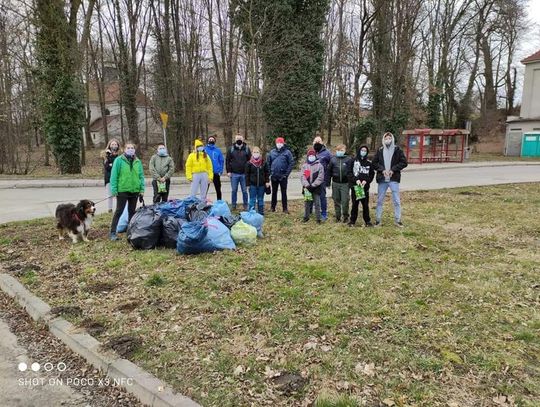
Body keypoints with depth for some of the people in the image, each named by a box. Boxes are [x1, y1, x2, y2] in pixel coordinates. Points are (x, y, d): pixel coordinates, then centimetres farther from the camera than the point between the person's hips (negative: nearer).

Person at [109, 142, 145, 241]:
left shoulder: (138, 162, 7)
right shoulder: (119, 160, -5)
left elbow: (141, 176, 8)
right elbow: (114, 175, -6)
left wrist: (142, 189, 2)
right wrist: (114, 189, -11)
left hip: (135, 191, 4)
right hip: (122, 190, -4)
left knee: (132, 211, 13)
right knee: (119, 211, -1)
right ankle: (113, 232, 4)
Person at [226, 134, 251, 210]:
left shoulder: (246, 149, 3)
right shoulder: (231, 149, 3)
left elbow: (250, 160, 4)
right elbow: (227, 161, 5)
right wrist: (228, 171, -1)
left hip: (244, 174, 0)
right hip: (234, 174, 0)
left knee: (244, 191, 6)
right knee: (234, 190, 7)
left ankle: (245, 205, 16)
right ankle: (233, 205, 17)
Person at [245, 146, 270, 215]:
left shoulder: (264, 163, 1)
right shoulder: (249, 163, -4)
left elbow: (267, 173, 8)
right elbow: (247, 174, -1)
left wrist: (267, 181, 0)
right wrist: (248, 184, -4)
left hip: (261, 184, 2)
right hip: (252, 184, -2)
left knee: (260, 200, 12)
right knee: (252, 199, 2)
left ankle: (261, 213, 21)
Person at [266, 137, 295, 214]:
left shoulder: (287, 152, -3)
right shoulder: (272, 152, 5)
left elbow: (291, 163, -5)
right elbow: (268, 163, 9)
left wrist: (287, 174, -10)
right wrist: (269, 173, 1)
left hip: (283, 176, -2)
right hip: (273, 176, 3)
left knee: (284, 192, 3)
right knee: (274, 192, 12)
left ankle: (285, 208, 10)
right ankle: (272, 207, 21)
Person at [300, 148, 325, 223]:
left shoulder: (319, 165, 0)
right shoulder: (304, 165, 7)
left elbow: (320, 177, -7)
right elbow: (302, 176, -3)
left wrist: (313, 185, -14)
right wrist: (307, 185, -16)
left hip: (316, 188, -2)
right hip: (307, 188, 2)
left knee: (317, 203, 1)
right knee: (306, 203, 10)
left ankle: (318, 218, 8)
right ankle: (306, 217, 23)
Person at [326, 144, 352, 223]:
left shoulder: (348, 159, -2)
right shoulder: (333, 159, 4)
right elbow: (329, 171, 7)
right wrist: (327, 182, 6)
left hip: (345, 184, -2)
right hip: (335, 183, 2)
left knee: (345, 201, -3)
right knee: (336, 201, 10)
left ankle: (345, 217, 13)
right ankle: (338, 217, 22)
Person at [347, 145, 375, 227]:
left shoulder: (369, 163, 8)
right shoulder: (353, 162, 3)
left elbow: (372, 174, 7)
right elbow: (349, 172, -2)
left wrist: (366, 181, -10)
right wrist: (356, 180, -15)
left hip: (365, 186, 1)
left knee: (365, 204, 4)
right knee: (355, 204, 4)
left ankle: (367, 221, 14)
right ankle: (352, 221, 14)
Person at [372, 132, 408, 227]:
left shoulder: (397, 150, 1)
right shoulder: (380, 151, 6)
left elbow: (404, 162, -2)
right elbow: (374, 163, 6)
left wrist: (393, 170, -12)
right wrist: (382, 169, -10)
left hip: (394, 179, -2)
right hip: (382, 179, 2)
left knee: (396, 201, 1)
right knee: (379, 200, 8)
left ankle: (397, 220, 11)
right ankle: (378, 220, 17)